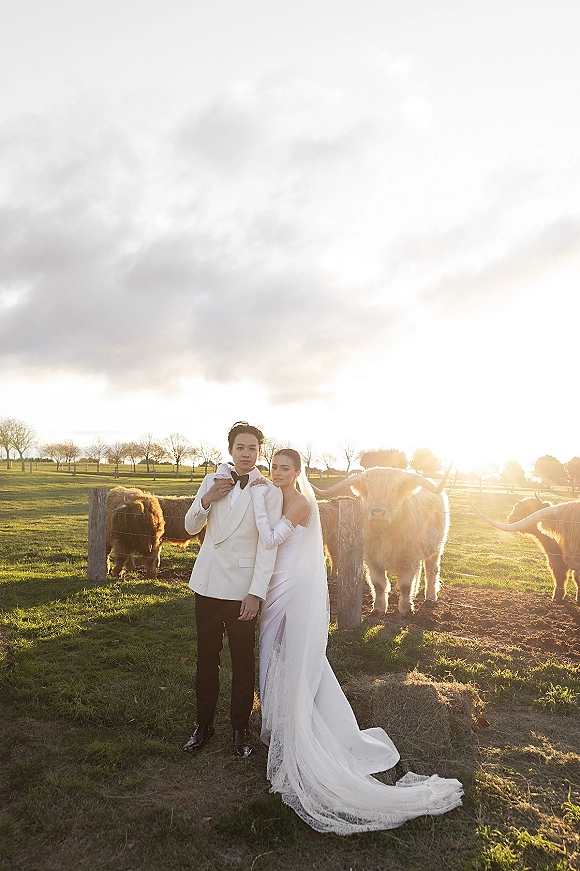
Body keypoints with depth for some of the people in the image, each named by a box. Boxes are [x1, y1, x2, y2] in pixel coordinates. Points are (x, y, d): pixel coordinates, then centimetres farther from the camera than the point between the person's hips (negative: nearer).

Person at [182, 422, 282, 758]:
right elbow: (191, 528, 9)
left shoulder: (269, 491, -8)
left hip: (242, 586, -3)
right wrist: (207, 499, -10)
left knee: (243, 660, 8)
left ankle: (241, 729, 26)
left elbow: (268, 545, -11)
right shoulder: (213, 481, 5)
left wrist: (256, 593, -18)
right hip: (208, 581, 4)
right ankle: (204, 724, 30)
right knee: (207, 656, 14)